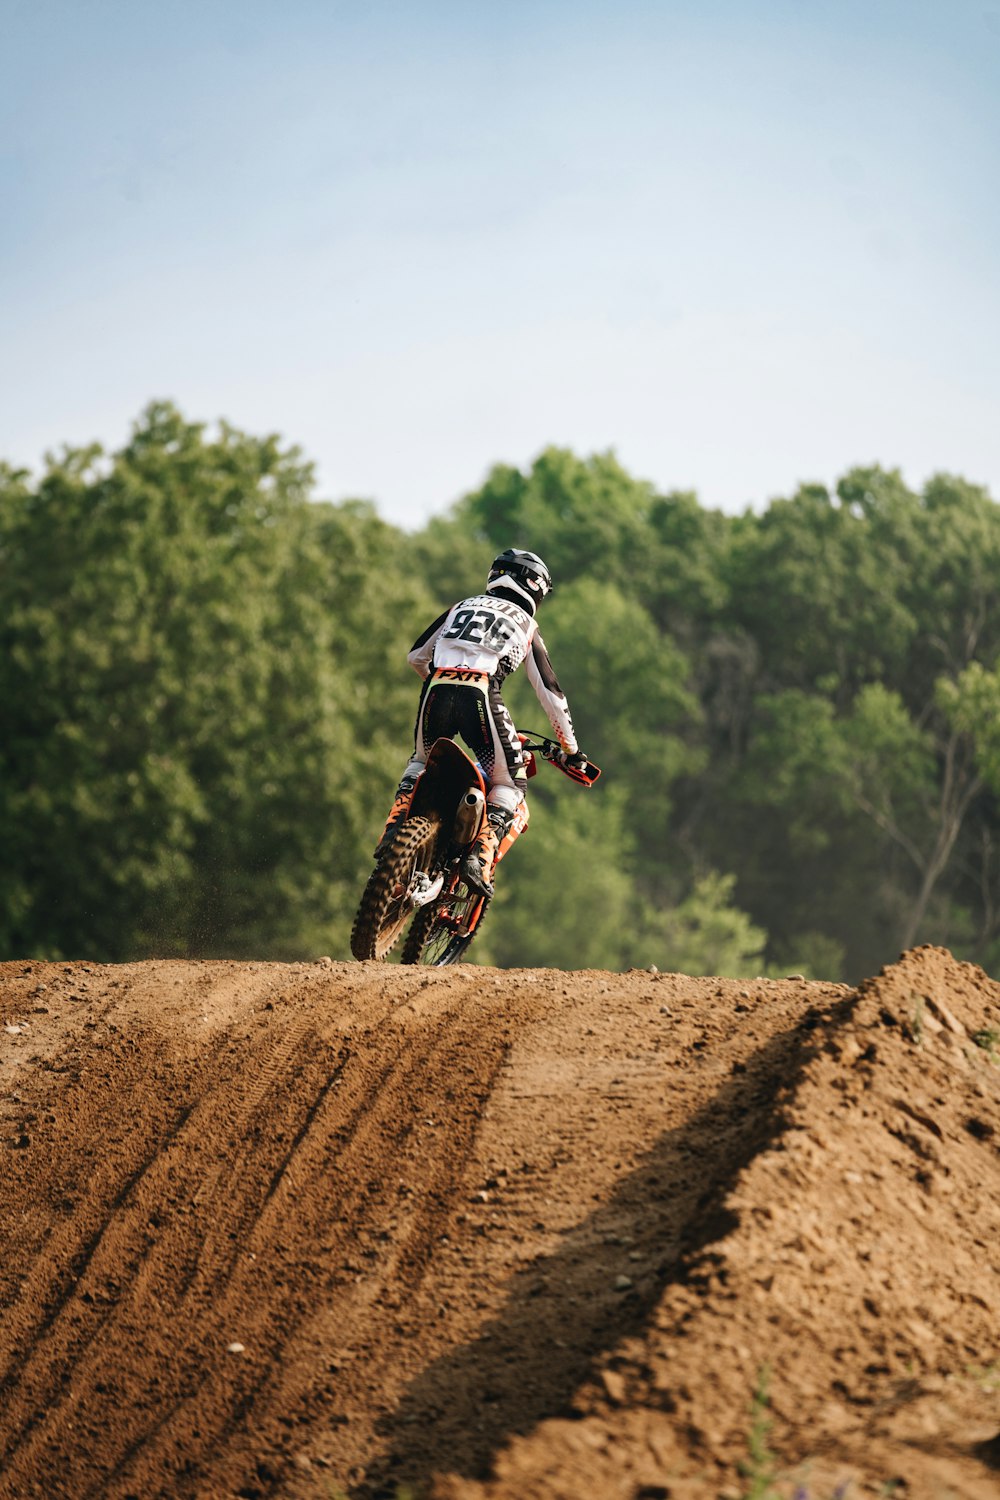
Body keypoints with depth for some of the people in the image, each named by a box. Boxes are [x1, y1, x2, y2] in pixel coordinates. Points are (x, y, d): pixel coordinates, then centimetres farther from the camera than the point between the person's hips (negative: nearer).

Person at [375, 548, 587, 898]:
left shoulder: (462, 606, 30)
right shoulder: (527, 626, 22)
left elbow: (415, 655, 29)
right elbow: (550, 691, 18)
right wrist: (570, 748, 25)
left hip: (437, 689, 3)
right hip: (481, 695, -3)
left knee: (421, 761, 31)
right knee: (510, 783, 11)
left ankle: (394, 830, 8)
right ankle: (481, 857, -11)